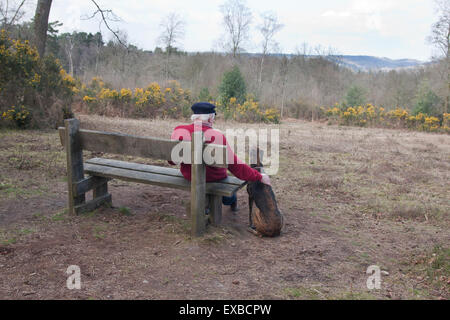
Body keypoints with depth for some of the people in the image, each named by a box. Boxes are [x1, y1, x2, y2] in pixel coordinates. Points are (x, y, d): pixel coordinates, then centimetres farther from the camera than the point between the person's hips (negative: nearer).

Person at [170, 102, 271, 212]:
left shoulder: (178, 131, -19)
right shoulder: (216, 137, -30)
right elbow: (235, 165, -26)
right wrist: (259, 177, -16)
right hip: (213, 177, -3)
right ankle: (231, 200, 59)